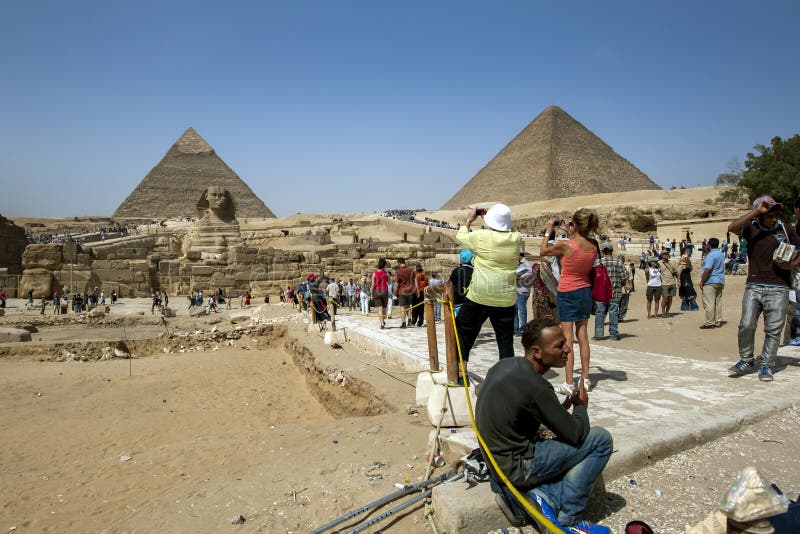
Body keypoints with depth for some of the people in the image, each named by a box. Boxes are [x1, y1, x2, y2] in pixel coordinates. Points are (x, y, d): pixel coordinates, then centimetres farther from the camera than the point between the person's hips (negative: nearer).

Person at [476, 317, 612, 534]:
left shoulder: (504, 364, 0)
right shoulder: (535, 386, -25)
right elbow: (576, 434, -14)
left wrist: (560, 409, 7)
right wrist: (581, 405, 5)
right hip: (515, 471, -9)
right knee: (601, 439, -4)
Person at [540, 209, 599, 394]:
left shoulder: (566, 245, -20)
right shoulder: (593, 246, -3)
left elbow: (543, 251, -3)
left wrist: (548, 231, 7)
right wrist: (571, 232, 22)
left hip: (568, 294, -6)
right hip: (585, 292, 6)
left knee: (568, 338, -3)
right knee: (582, 335, 14)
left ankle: (568, 383, -1)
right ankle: (585, 378, 22)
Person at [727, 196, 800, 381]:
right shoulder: (751, 228, 3)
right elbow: (732, 227, -18)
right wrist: (756, 211, -16)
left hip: (778, 288, 1)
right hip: (753, 286, -1)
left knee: (773, 329, 2)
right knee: (746, 325, -6)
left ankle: (766, 365, 13)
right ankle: (747, 360, 13)